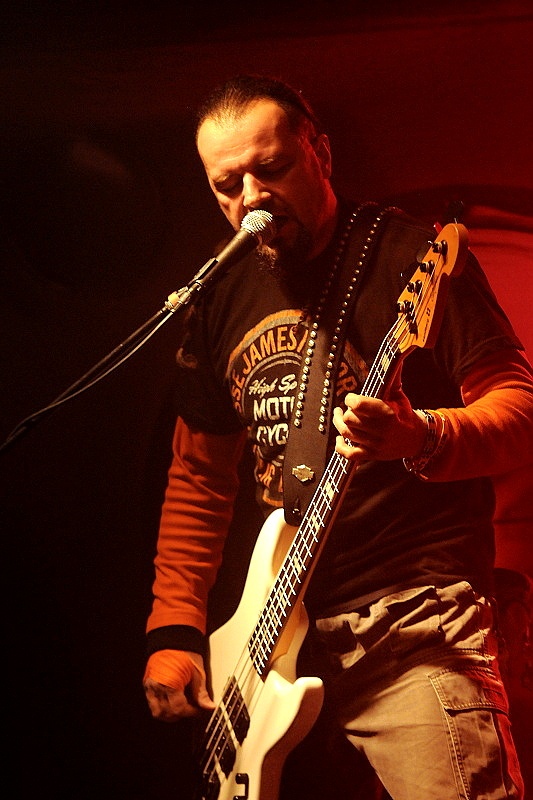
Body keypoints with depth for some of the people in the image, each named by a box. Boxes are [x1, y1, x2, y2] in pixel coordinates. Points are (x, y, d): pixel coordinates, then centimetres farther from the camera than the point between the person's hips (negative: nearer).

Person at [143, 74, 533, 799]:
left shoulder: (410, 256, -4)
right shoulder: (220, 302, 14)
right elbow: (198, 474, 20)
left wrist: (423, 438, -29)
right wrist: (174, 630, 11)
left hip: (416, 623, -6)